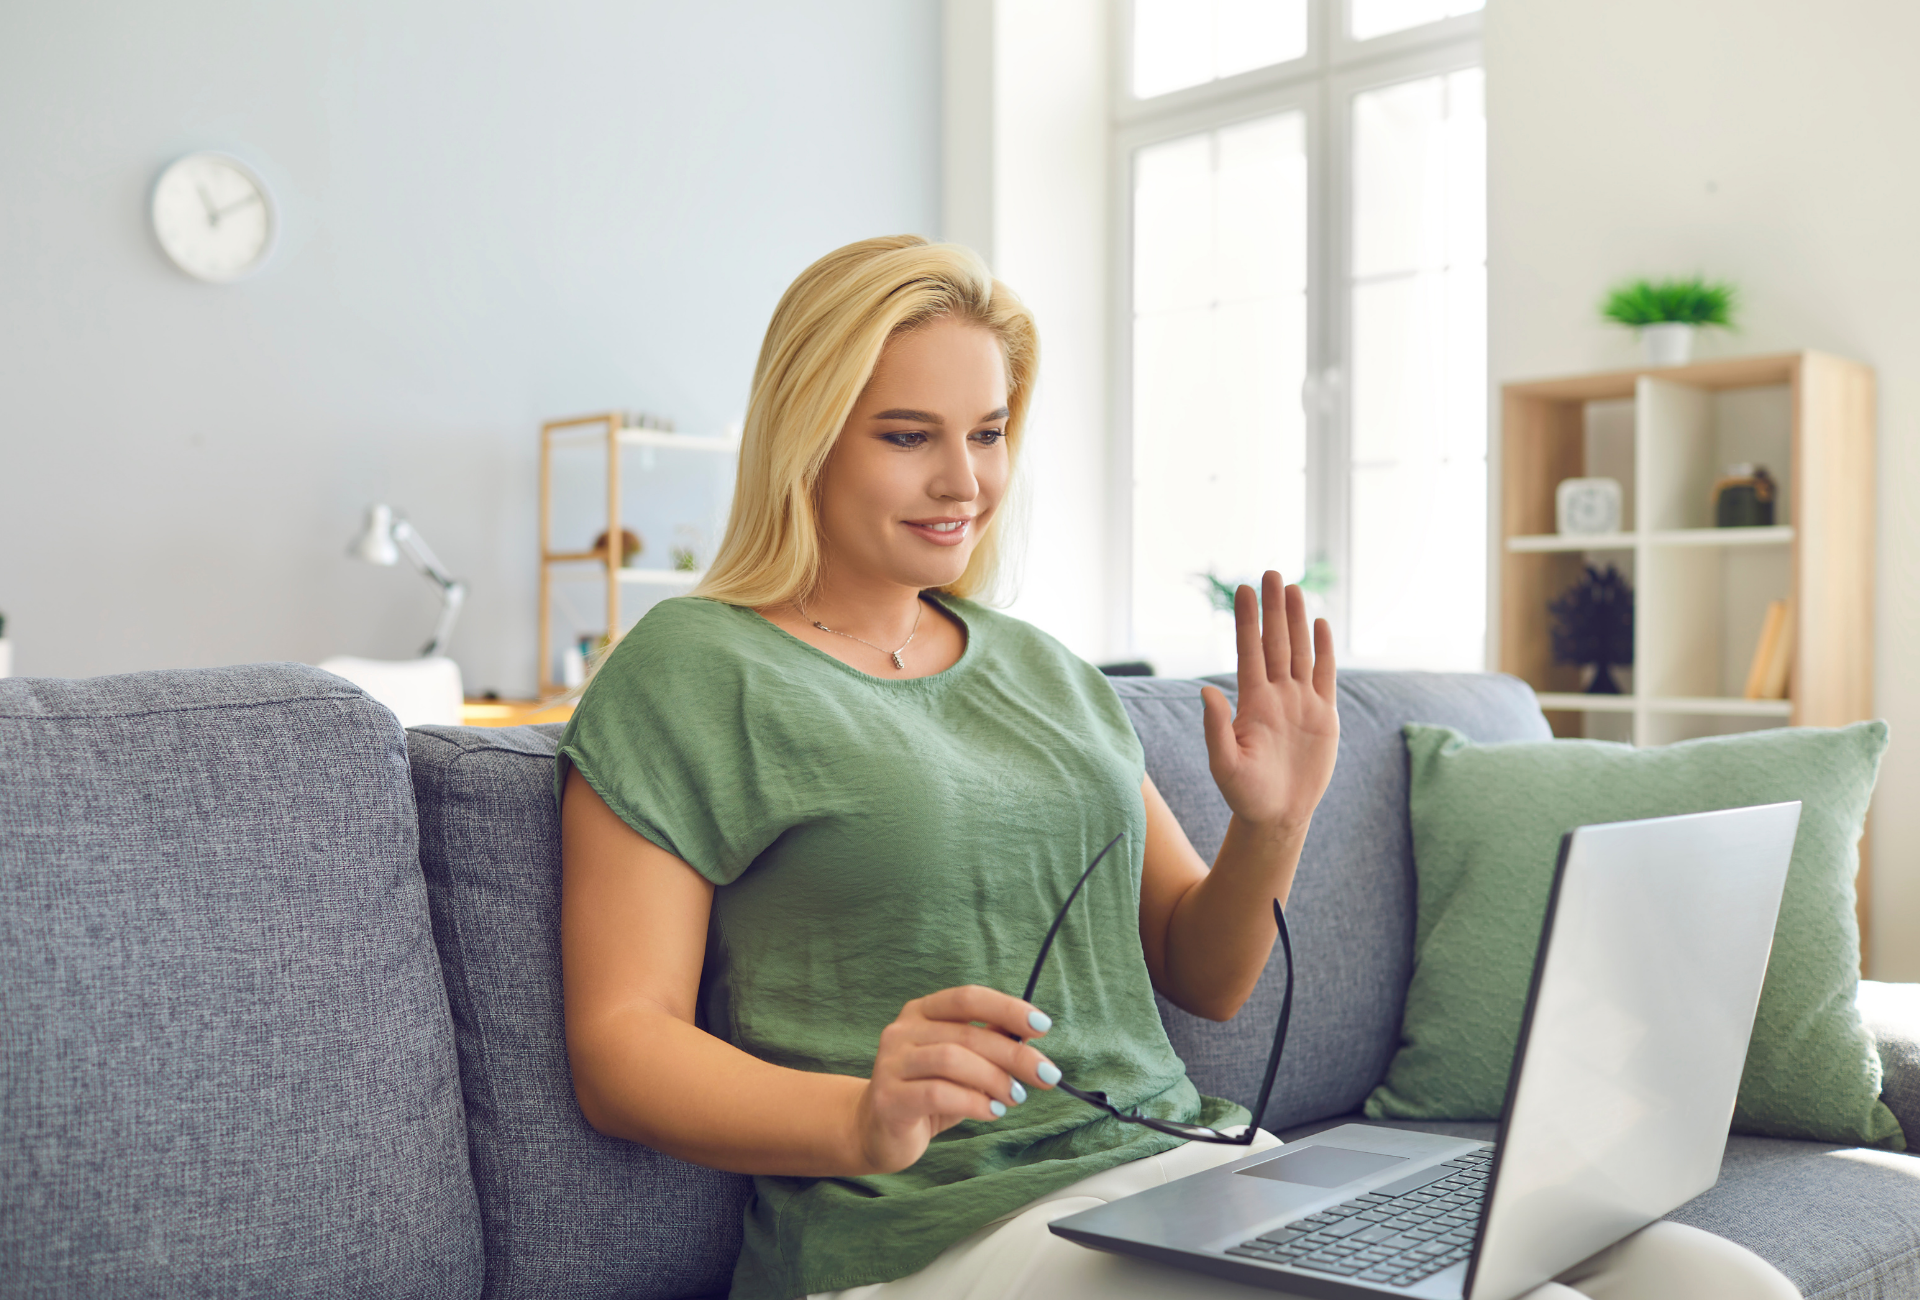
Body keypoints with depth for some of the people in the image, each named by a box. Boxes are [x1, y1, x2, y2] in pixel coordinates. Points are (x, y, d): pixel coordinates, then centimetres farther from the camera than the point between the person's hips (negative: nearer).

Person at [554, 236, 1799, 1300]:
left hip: (1194, 1159, 7)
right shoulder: (691, 673, -2)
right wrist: (858, 1120, -25)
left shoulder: (1044, 671, 17)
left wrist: (1273, 826, -3)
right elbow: (620, 1046, -7)